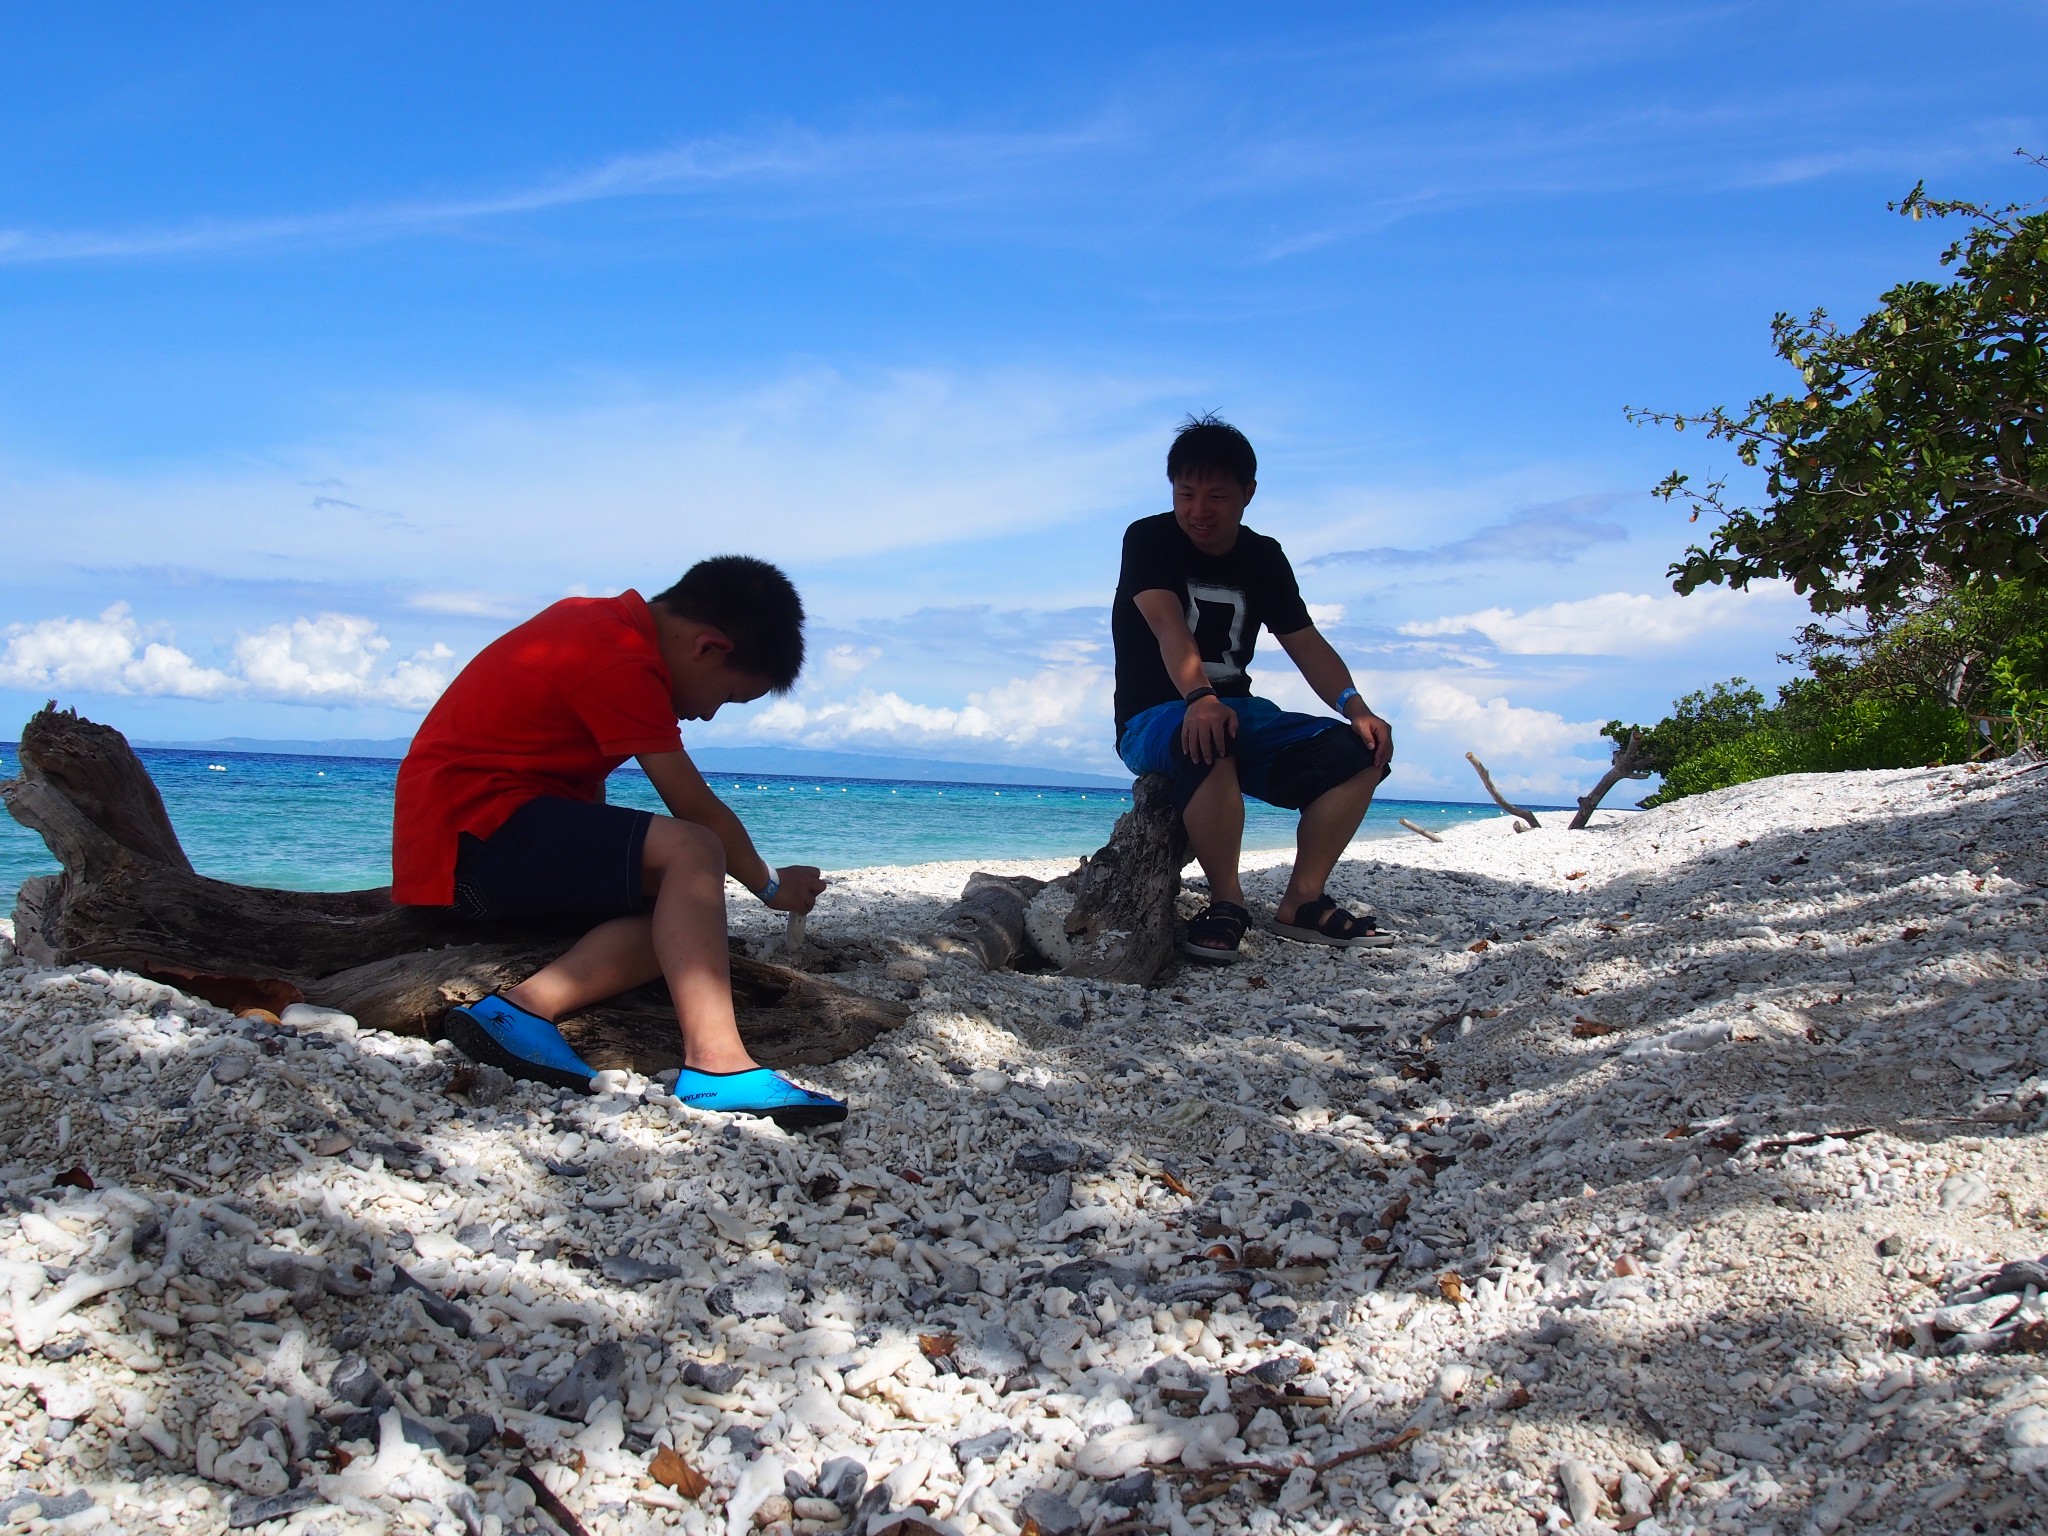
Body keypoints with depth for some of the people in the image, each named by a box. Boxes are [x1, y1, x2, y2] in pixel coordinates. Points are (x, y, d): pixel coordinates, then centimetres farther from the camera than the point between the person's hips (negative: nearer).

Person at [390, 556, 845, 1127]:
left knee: (679, 909, -1)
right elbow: (697, 812, -12)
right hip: (475, 829, -10)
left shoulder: (604, 625, 13)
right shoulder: (620, 663, -17)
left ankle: (523, 1008, -18)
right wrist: (771, 884, 2)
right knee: (691, 857, -24)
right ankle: (715, 1062, -35)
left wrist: (606, 860, 2)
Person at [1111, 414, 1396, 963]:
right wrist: (1199, 699, -44)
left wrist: (1355, 708, -16)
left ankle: (1301, 902, -9)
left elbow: (1306, 643, 3)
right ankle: (1226, 901, -27)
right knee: (1207, 740, -41)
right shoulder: (1148, 540, -8)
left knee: (1359, 749, -13)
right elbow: (1168, 625, -25)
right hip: (1155, 720, -6)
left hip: (1240, 711, 6)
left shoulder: (1263, 558, 9)